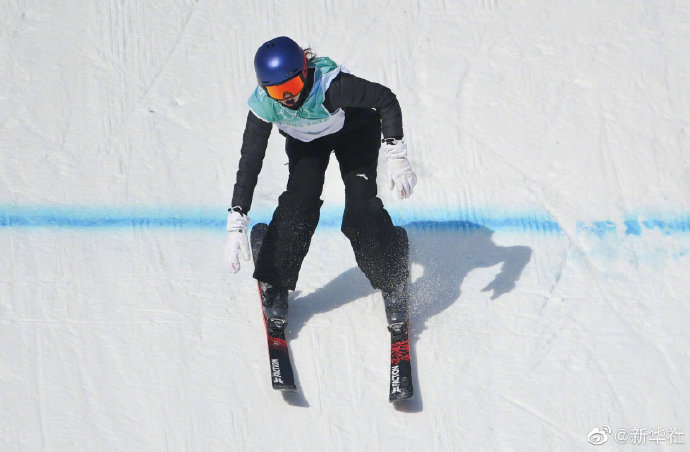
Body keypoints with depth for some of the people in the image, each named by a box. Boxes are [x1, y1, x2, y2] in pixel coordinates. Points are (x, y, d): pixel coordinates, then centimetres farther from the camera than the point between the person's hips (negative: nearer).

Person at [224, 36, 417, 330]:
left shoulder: (331, 85, -44)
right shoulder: (263, 104, -33)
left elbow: (386, 101, -29)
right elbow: (249, 162, -28)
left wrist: (396, 156, -32)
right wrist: (236, 224, -34)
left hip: (354, 132, -2)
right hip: (305, 141, 2)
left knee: (361, 207, -17)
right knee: (299, 203, -18)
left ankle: (393, 286, 2)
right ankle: (273, 285, 0)